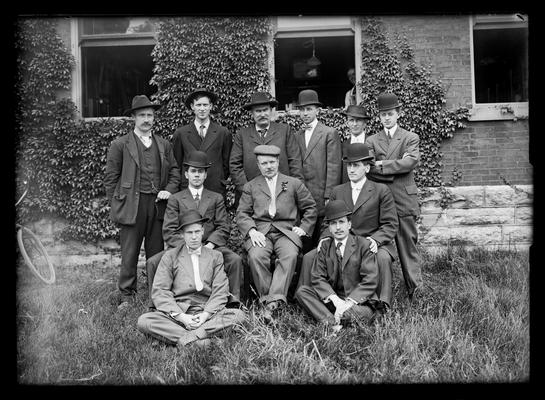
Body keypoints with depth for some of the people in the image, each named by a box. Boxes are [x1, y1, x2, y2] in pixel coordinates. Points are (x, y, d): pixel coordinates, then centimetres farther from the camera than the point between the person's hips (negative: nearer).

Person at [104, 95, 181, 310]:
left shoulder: (164, 145, 14)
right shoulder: (120, 145, 3)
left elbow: (174, 171, 17)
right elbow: (110, 178, 3)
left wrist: (169, 190, 0)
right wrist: (117, 205, -1)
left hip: (158, 204, 3)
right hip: (131, 206, -3)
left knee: (157, 252, 7)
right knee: (129, 254, 1)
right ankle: (126, 296, 12)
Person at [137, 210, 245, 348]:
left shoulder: (215, 256, 15)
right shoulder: (170, 256, 11)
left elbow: (220, 291, 7)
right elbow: (159, 291, 2)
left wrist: (206, 314, -12)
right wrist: (181, 317, -12)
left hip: (205, 313, 1)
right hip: (176, 314, 0)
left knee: (239, 315, -25)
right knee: (143, 321, -27)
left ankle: (185, 338, -34)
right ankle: (197, 340, -33)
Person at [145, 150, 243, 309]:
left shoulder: (217, 198, 17)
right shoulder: (175, 199, 13)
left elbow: (223, 228, 7)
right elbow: (168, 232, 3)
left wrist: (209, 245, -12)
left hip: (210, 246, 0)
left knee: (235, 259, -27)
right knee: (152, 262, -23)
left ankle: (233, 302, -19)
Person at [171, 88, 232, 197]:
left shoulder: (223, 133, 4)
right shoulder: (180, 133, 5)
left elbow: (226, 163, 9)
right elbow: (176, 164, 10)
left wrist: (221, 183, 5)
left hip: (216, 190, 0)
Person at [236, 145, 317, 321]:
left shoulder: (294, 183, 18)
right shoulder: (250, 187, 18)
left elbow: (310, 208, 19)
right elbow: (242, 214, 9)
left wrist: (303, 228, 4)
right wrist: (251, 231, -9)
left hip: (286, 230, 0)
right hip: (260, 232, 1)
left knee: (290, 255, -33)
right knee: (256, 256, -32)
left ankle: (274, 300, -36)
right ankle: (266, 299, -21)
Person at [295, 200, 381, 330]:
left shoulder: (364, 245, -3)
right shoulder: (324, 248, 8)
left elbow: (370, 281, -9)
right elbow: (318, 278, -1)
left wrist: (350, 302, -21)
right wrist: (336, 300, -19)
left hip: (359, 300, -4)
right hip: (332, 299, 4)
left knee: (365, 313, -38)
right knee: (301, 291, -18)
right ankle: (332, 322, -32)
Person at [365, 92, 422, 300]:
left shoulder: (410, 138, 9)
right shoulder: (372, 140, 14)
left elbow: (410, 162, -9)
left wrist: (382, 165, -9)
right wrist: (396, 166, -11)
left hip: (404, 199, -2)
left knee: (408, 244, 1)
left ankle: (415, 289, 6)